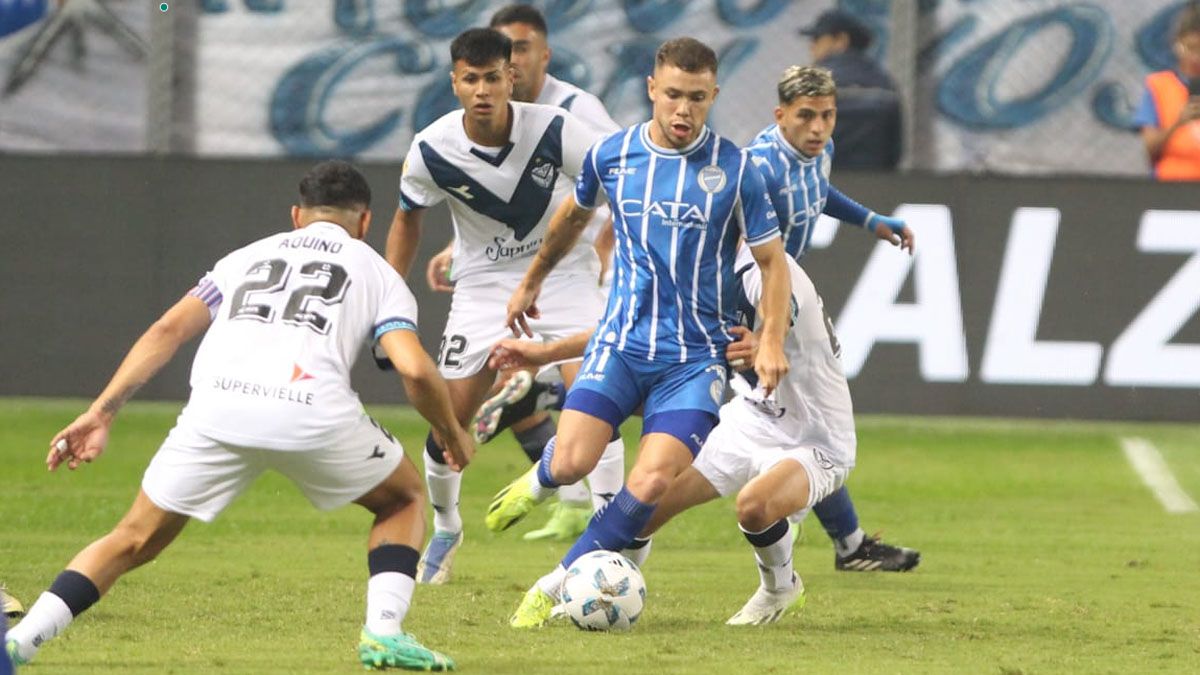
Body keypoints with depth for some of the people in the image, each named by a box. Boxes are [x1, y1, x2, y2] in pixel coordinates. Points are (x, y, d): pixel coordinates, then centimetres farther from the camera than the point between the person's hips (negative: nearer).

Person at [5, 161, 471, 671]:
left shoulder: (247, 256, 31)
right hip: (313, 413, -2)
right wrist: (452, 434, 26)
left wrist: (100, 413, 15)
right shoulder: (378, 273, 24)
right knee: (404, 499, 26)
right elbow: (415, 370, 8)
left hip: (216, 405, 2)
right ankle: (384, 631, 8)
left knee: (134, 540, 14)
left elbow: (168, 329, 18)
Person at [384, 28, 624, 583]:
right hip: (485, 282, 1)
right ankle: (444, 529, 25)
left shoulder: (553, 130, -22)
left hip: (563, 272, -1)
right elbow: (408, 218, 4)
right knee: (450, 416, -2)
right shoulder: (431, 150, -16)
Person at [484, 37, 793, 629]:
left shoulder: (733, 169, -5)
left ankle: (553, 588, -1)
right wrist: (530, 283, 35)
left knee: (651, 484, -18)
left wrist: (771, 341, -10)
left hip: (696, 353, -1)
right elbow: (574, 214, 23)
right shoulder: (611, 155, 2)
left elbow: (772, 260, 3)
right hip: (621, 341, 2)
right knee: (571, 463, -17)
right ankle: (539, 483, 23)